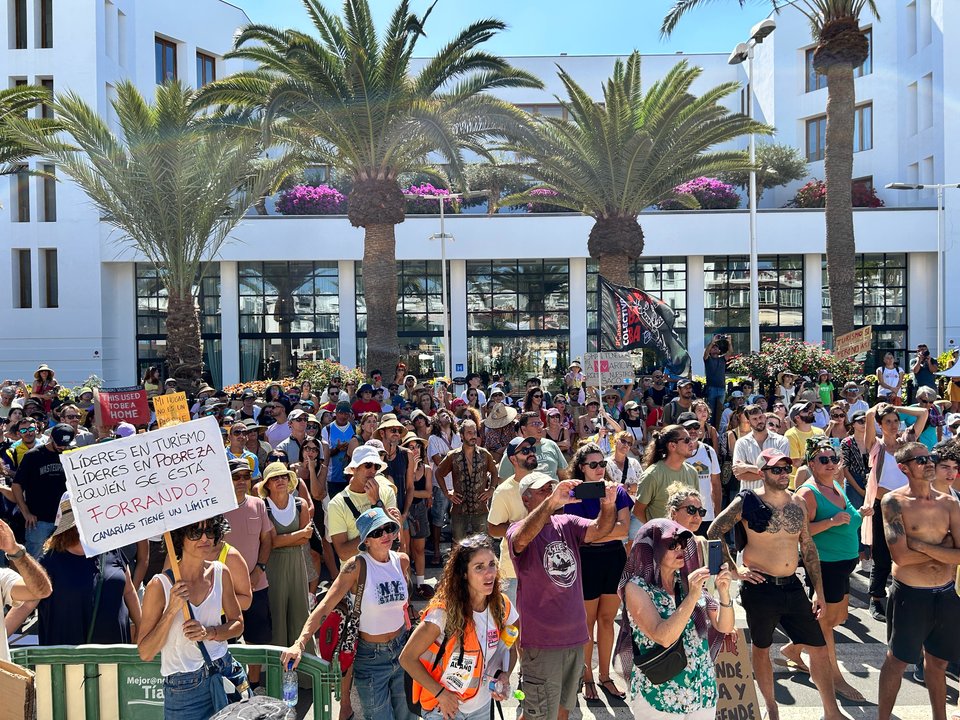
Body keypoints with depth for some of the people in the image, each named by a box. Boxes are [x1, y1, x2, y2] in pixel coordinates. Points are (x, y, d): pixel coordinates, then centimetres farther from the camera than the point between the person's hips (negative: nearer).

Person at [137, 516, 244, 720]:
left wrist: (209, 632, -12)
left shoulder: (220, 572, -3)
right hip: (184, 688, -3)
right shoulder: (160, 585, -15)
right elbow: (145, 653, -12)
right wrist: (171, 610, -23)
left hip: (224, 673, 4)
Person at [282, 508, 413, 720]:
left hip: (402, 649, 5)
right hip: (371, 657, -5)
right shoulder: (357, 566, -20)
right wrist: (300, 644, -37)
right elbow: (325, 606, -26)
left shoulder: (402, 561, -4)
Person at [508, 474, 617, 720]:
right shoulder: (518, 531, -13)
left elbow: (600, 529, -12)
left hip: (575, 635, 6)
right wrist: (552, 502, -50)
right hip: (542, 642, -5)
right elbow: (522, 538, -37)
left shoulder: (568, 524, 3)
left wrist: (608, 504, -33)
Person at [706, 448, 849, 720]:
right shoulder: (747, 502, -11)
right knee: (761, 648, 12)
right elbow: (714, 532, -9)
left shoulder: (797, 503, 5)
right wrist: (733, 570, -12)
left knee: (819, 646, 7)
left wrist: (818, 590, 9)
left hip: (792, 586, 5)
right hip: (760, 587, -4)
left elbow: (808, 547, 11)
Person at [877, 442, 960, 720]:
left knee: (937, 661, 20)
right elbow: (900, 556, -19)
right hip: (910, 595, -4)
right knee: (897, 660, 9)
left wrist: (920, 545, -16)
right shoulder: (894, 502, -11)